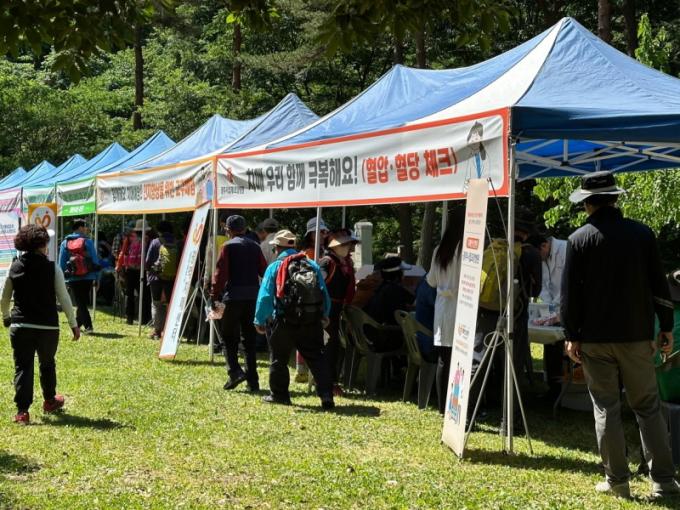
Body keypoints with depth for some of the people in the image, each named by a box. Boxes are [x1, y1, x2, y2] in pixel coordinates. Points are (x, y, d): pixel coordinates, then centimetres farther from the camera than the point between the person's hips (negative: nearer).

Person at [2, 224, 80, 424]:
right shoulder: (52, 268, -8)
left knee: (22, 367, 2)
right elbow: (64, 298, -7)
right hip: (48, 326, -1)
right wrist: (74, 324, 2)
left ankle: (22, 410, -7)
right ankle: (49, 400, 38)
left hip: (20, 326, 1)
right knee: (47, 364, 19)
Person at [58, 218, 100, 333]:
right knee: (83, 302, 16)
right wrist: (96, 277, 0)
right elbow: (95, 260, -6)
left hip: (73, 279, 1)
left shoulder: (65, 243, 2)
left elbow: (61, 263, 3)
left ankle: (88, 326, -7)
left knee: (80, 303, 4)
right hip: (87, 278, -1)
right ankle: (78, 323, 24)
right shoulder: (87, 242, -5)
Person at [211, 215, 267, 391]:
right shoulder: (255, 247, 9)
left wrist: (214, 296, -7)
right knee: (250, 338, 10)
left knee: (229, 336, 5)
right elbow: (264, 271, 7)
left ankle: (235, 371, -14)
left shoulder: (228, 247, -4)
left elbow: (220, 273, -10)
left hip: (233, 296, -4)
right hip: (253, 296, 4)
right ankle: (252, 380, 8)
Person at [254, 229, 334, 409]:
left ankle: (279, 394, 21)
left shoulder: (275, 267, -3)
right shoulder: (313, 266, 8)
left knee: (279, 360, 13)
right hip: (312, 322, 3)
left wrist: (259, 321, 3)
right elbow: (325, 294, 8)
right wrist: (325, 317, 20)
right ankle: (326, 395, -8)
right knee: (317, 359, 3)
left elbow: (265, 296, -6)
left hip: (284, 323, -3)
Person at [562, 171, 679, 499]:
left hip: (595, 337, -1)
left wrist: (572, 335, 0)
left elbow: (570, 292, -5)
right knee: (647, 407, 9)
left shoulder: (579, 239, -5)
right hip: (637, 335, 1)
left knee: (606, 409, 6)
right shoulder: (642, 233, 0)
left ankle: (616, 481, 8)